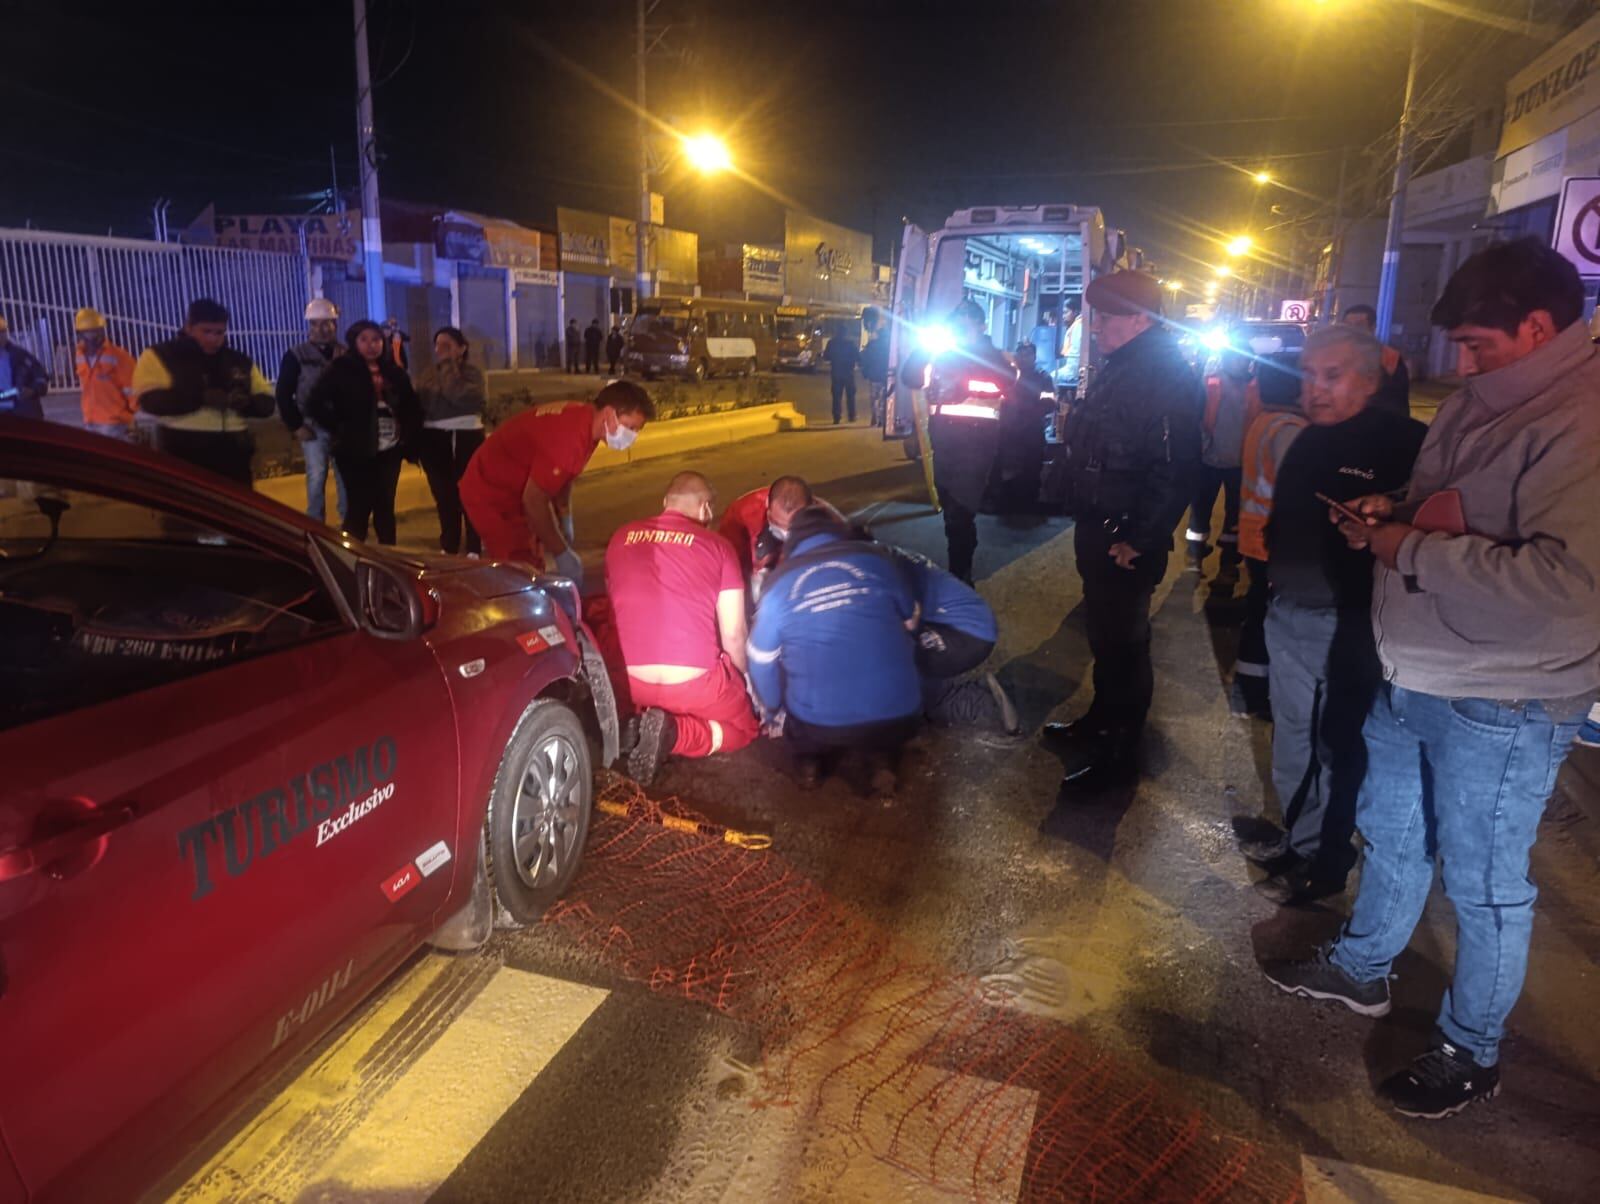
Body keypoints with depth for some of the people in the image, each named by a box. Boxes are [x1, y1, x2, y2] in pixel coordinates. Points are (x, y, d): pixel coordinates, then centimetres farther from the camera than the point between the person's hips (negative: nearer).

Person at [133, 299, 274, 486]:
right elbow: (150, 400, -13)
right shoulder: (160, 356, 2)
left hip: (232, 453, 4)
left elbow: (266, 403, 13)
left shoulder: (240, 361, 15)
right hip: (183, 455, -4)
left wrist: (247, 402, -11)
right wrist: (201, 397, -24)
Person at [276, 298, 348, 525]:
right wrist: (296, 426, -5)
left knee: (347, 479, 4)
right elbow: (284, 395, 2)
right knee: (316, 478, -6)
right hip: (313, 428, -2)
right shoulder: (296, 356, 3)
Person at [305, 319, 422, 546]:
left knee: (386, 505, 9)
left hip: (390, 450, 4)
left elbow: (412, 406, 16)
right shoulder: (341, 369, -3)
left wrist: (408, 435, 4)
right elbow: (314, 404, -8)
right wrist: (340, 430, -10)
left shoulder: (393, 371, 10)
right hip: (357, 451, -4)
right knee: (360, 507, -4)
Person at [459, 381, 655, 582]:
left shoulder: (585, 420, -3)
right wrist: (563, 554, -21)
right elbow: (534, 500, -29)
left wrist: (566, 532, 4)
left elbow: (561, 481, 9)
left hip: (514, 489, 10)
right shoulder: (570, 436, -33)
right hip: (490, 495, -10)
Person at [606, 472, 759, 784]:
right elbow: (733, 634, -3)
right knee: (745, 727, 22)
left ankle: (636, 726, 3)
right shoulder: (717, 546, -3)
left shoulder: (621, 537, 8)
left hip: (629, 678, 5)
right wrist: (745, 676, 18)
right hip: (695, 679, -5)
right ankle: (674, 733, -8)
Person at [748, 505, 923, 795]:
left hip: (818, 726, 0)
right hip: (899, 716, 0)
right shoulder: (875, 558, 5)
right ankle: (882, 760, 12)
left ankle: (809, 759, 11)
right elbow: (910, 621, 20)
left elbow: (762, 663, 11)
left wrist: (774, 711, 31)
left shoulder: (779, 582, 3)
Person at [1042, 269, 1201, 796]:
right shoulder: (1120, 366, 13)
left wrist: (1138, 539, -23)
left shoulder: (1166, 374, -18)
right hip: (1097, 526, 10)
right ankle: (1102, 719, 38)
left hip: (1126, 537, -10)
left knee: (1123, 641, 0)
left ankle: (1119, 753, 12)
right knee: (1103, 633, 21)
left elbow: (1172, 469, -24)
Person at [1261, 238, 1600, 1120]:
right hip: (1411, 678, 8)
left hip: (1500, 708, -8)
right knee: (1391, 835, 23)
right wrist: (1393, 513, 0)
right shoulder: (1476, 404, 7)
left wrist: (1414, 551, -24)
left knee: (1484, 884, 9)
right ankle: (1360, 968, 45)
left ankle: (1470, 1052, 29)